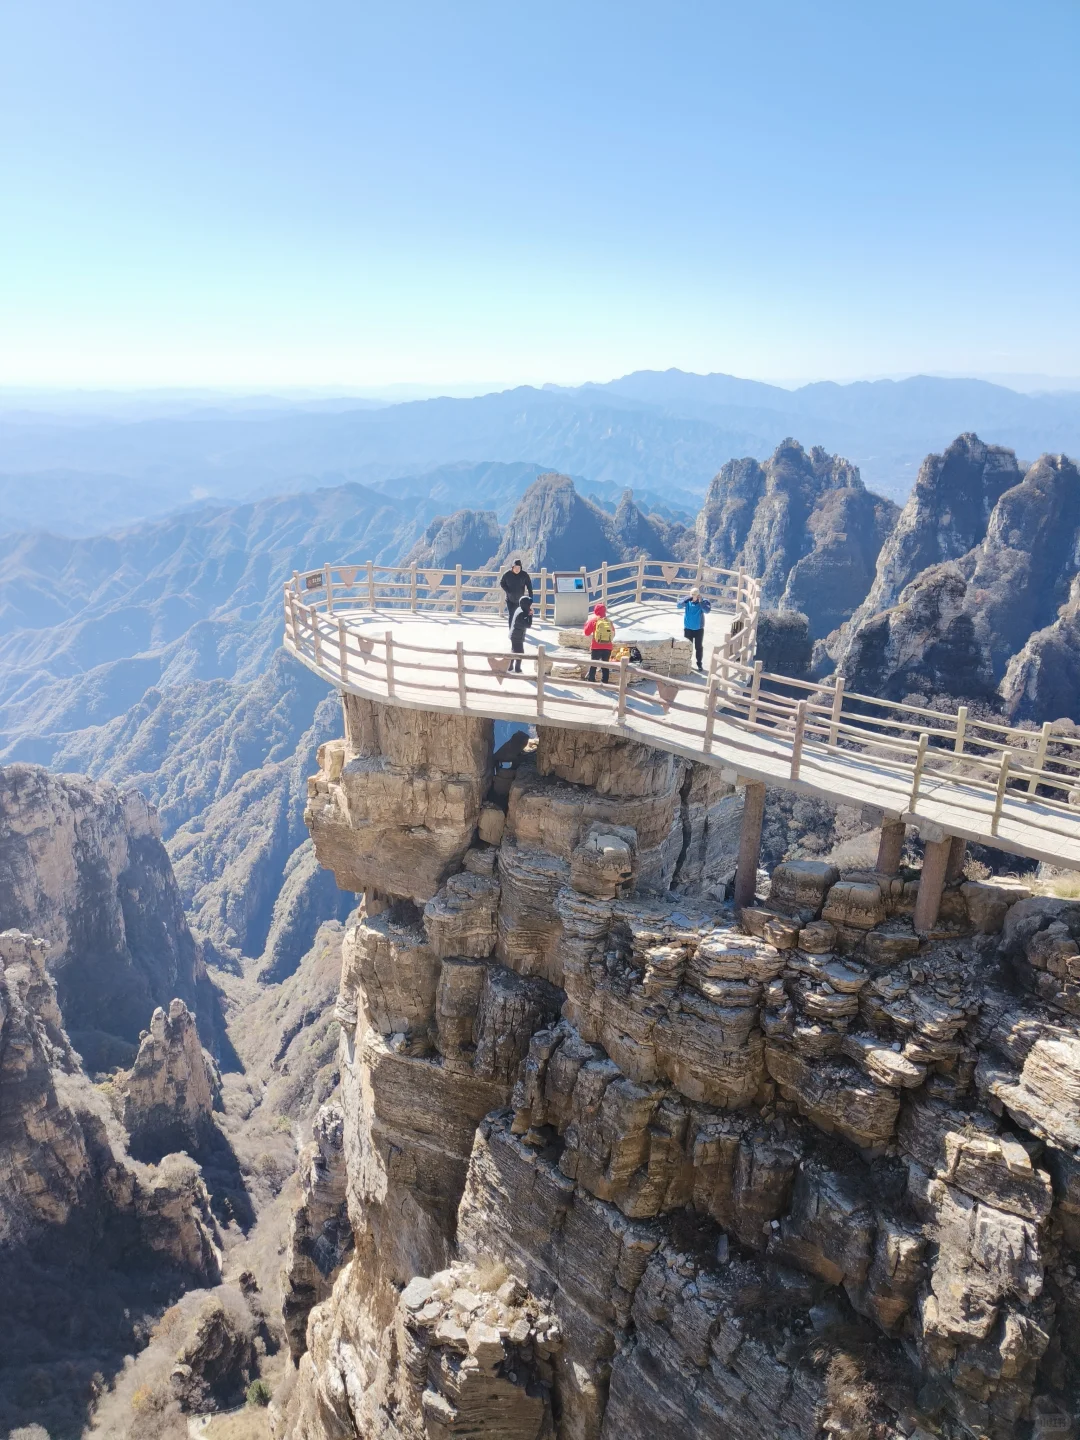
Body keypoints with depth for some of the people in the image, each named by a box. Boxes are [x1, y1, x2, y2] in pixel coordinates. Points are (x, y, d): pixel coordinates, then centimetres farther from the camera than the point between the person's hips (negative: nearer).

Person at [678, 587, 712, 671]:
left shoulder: (703, 602, -10)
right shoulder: (687, 601, -6)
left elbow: (707, 610, -25)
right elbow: (679, 606, -21)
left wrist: (701, 601, -28)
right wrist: (688, 598, -27)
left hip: (699, 629, -1)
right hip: (688, 628, 1)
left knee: (698, 647, 7)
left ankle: (699, 663, 19)